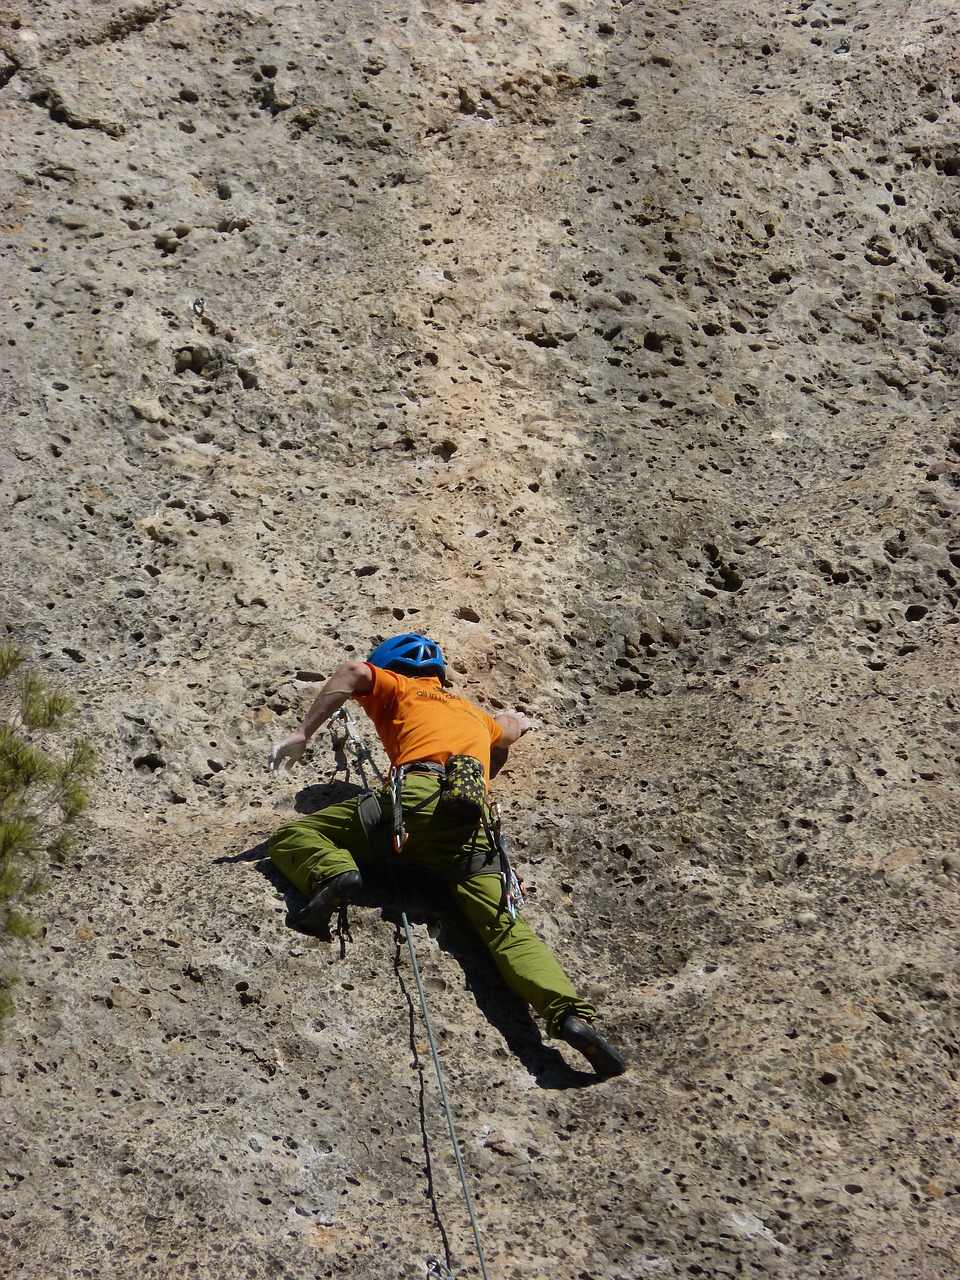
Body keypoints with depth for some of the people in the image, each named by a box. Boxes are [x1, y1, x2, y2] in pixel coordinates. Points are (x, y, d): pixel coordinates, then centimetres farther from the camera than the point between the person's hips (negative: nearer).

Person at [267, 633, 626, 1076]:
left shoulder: (401, 689, 25)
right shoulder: (475, 714, 40)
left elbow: (354, 673, 4)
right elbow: (511, 727, 62)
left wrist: (303, 734, 4)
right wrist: (516, 720, 86)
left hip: (416, 793, -4)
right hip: (470, 820, 4)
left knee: (291, 836, 9)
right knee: (505, 924, -9)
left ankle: (332, 873, -25)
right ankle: (571, 1016, -33)